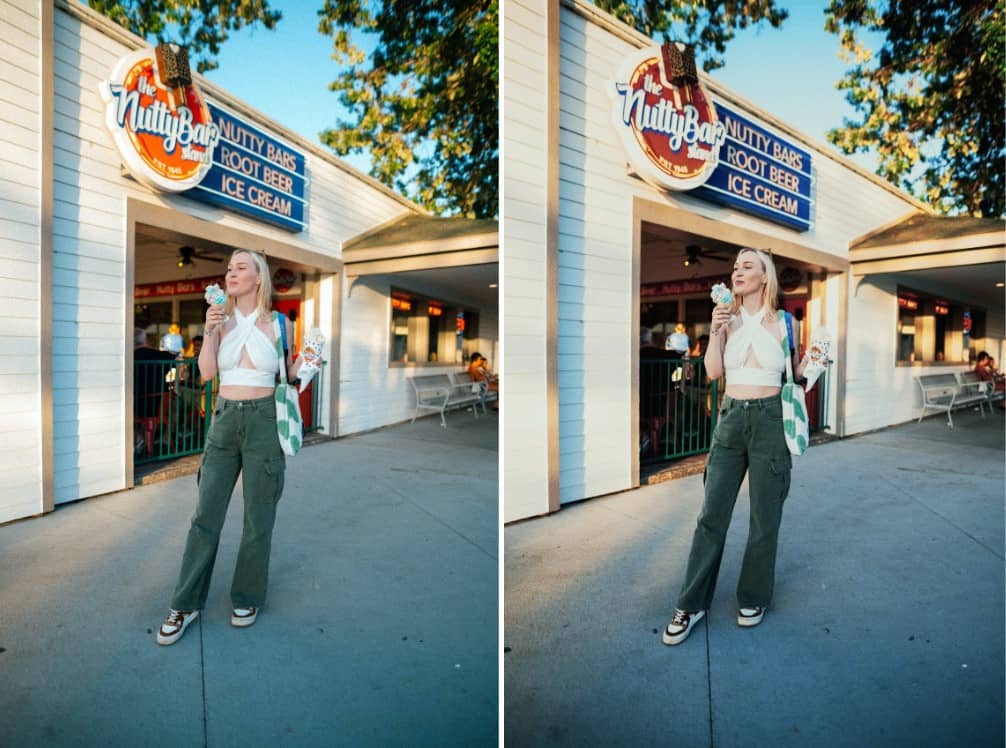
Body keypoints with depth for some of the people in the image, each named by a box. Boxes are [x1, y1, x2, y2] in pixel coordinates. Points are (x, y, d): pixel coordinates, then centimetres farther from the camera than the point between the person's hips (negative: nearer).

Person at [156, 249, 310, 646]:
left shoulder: (279, 323, 0)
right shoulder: (221, 319, 7)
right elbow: (206, 372, -1)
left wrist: (303, 362, -12)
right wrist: (208, 331, -12)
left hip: (263, 421, -2)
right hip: (224, 420, 3)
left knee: (258, 516, 6)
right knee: (206, 514, 7)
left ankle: (247, 597, 25)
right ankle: (186, 603, 21)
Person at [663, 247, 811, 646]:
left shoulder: (783, 322, 0)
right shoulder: (728, 319, 6)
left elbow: (795, 375, 9)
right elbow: (713, 372, -2)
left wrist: (812, 359, -11)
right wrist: (714, 331, -12)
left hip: (770, 420, -2)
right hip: (731, 418, 2)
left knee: (764, 518, 8)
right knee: (712, 514, 3)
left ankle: (753, 597, 28)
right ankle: (692, 603, 14)